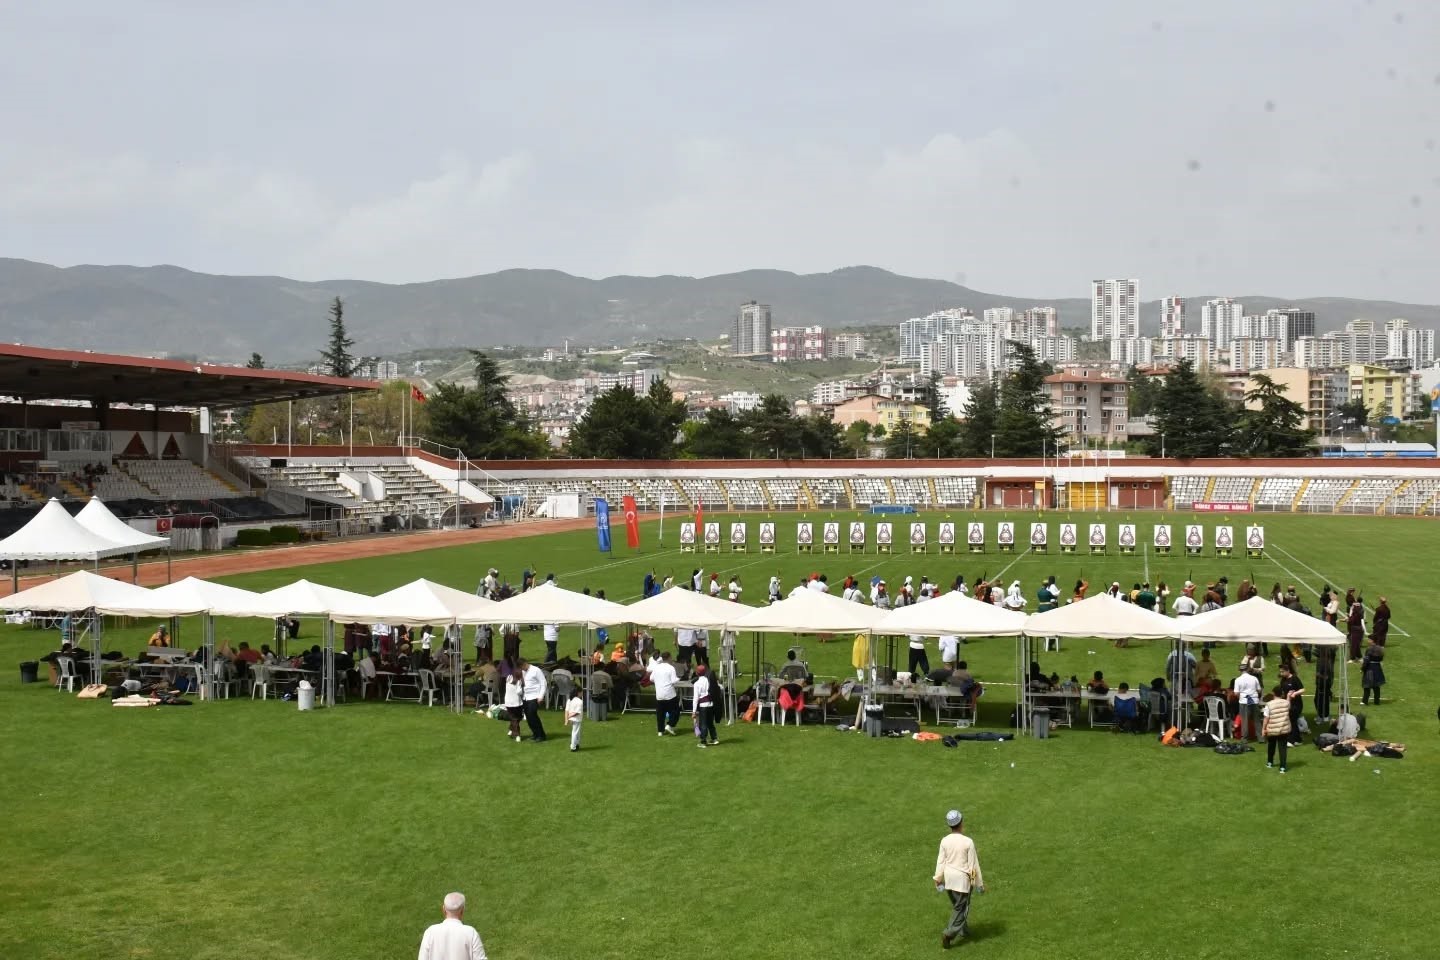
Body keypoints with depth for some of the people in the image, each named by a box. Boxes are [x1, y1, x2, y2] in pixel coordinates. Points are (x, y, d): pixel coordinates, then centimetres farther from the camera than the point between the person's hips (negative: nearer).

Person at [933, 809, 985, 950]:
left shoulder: (944, 841, -8)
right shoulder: (968, 842, -18)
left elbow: (940, 861, 0)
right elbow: (973, 864, -12)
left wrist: (938, 878, 12)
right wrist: (980, 882, -2)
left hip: (949, 878, 4)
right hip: (962, 879, -4)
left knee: (957, 906, 23)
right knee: (960, 908, 5)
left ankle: (963, 929, 36)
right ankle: (949, 934, -6)